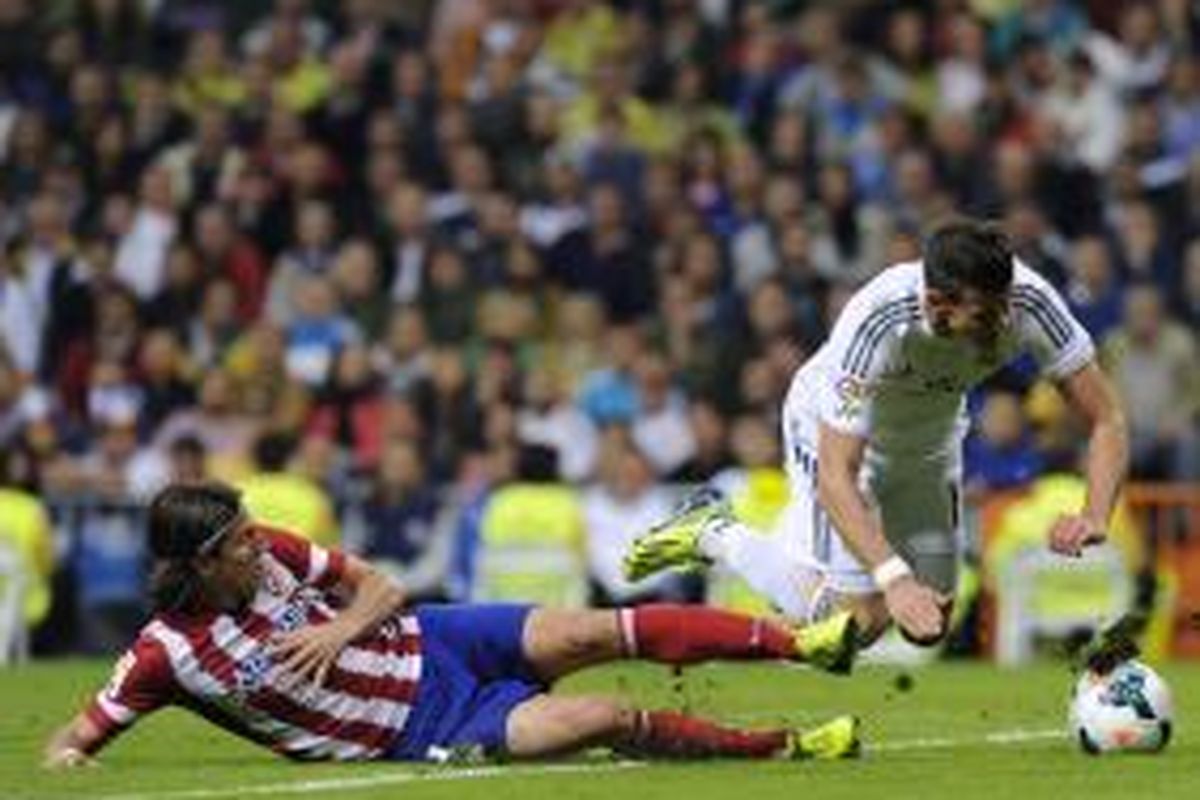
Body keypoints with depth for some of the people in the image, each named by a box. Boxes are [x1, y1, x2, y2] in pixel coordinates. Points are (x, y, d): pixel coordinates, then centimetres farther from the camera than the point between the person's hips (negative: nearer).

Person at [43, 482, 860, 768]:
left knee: (598, 632, -15)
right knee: (608, 720, -18)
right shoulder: (168, 652, -17)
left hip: (430, 646, 4)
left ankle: (800, 639, -8)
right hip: (426, 736, -4)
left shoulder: (270, 554, -4)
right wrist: (66, 758, -33)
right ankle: (784, 746, -4)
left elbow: (382, 586, 5)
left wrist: (342, 628, -15)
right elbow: (77, 733, -10)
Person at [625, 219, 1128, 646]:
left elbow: (1106, 421, -27)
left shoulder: (1028, 302, -33)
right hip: (833, 430, -5)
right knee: (861, 619, -14)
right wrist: (894, 579, -56)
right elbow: (835, 475, -43)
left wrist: (1094, 516, -46)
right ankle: (716, 536, 9)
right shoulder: (876, 324, -43)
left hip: (931, 439, 5)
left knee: (927, 630, 10)